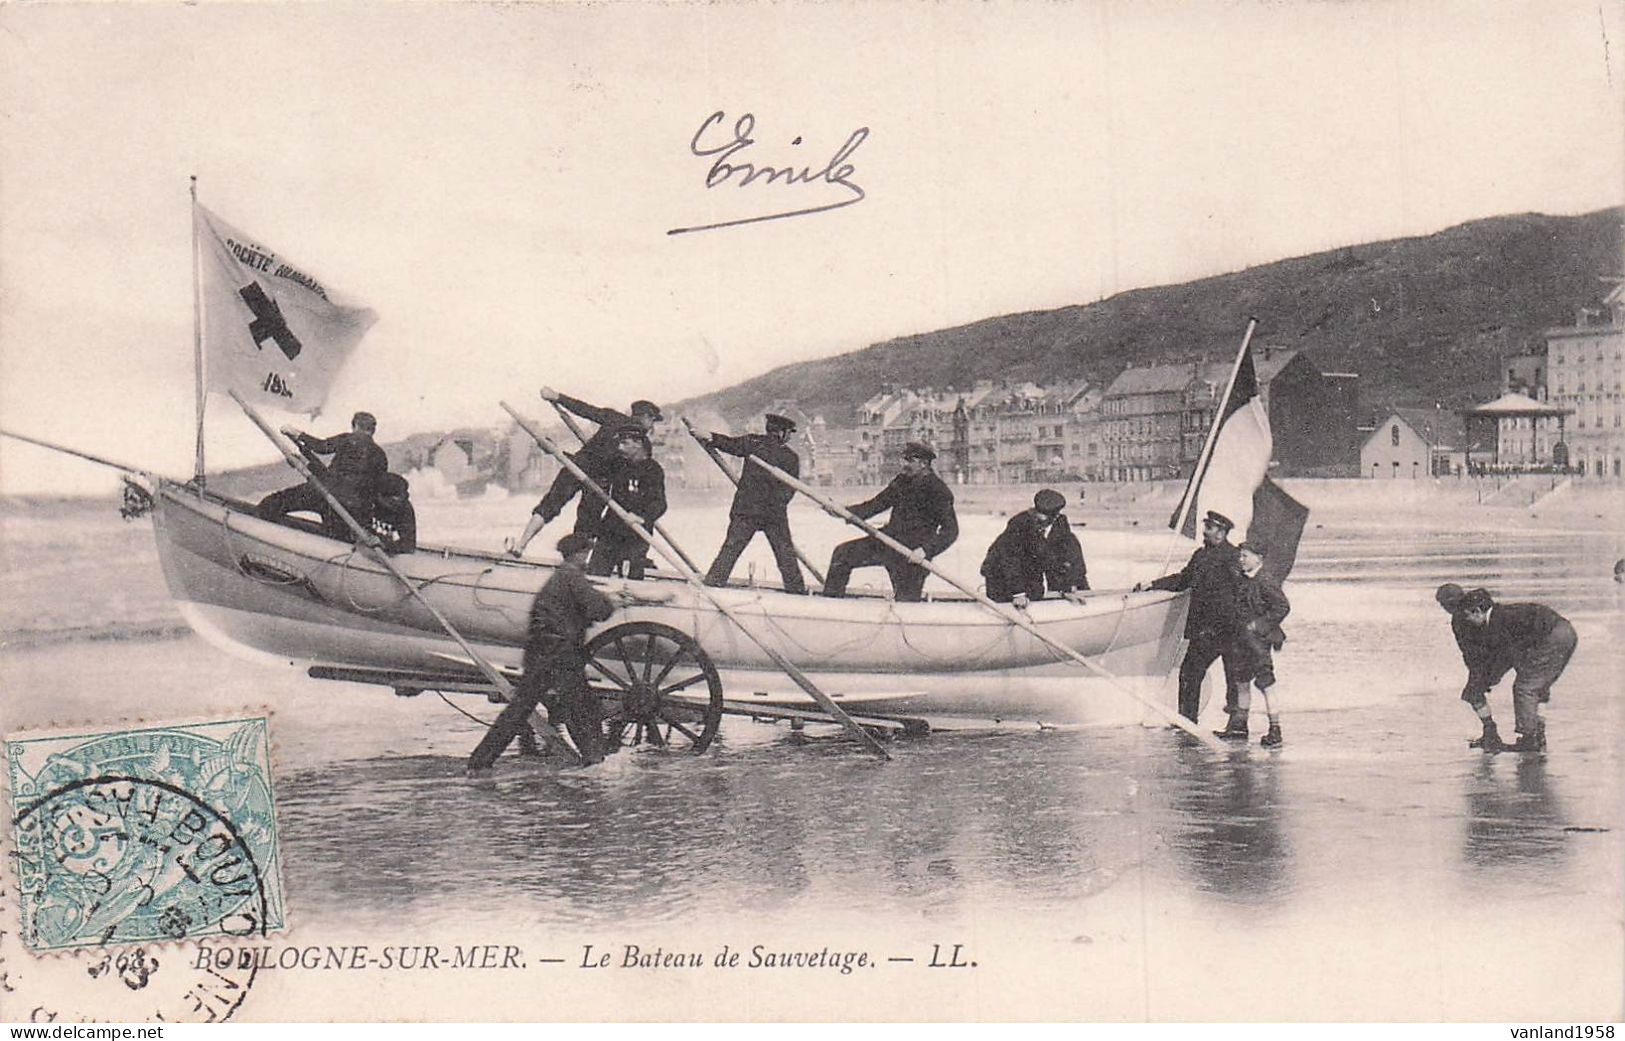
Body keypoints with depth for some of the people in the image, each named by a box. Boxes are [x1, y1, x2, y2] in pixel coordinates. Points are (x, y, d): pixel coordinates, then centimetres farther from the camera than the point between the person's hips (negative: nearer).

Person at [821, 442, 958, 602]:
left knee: (906, 601, -6)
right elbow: (876, 504, 12)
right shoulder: (901, 481, 8)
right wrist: (844, 512, -1)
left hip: (911, 554, -8)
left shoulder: (938, 491, -14)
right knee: (842, 554, 5)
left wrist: (926, 550, -29)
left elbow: (951, 530, -17)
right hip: (887, 541, 8)